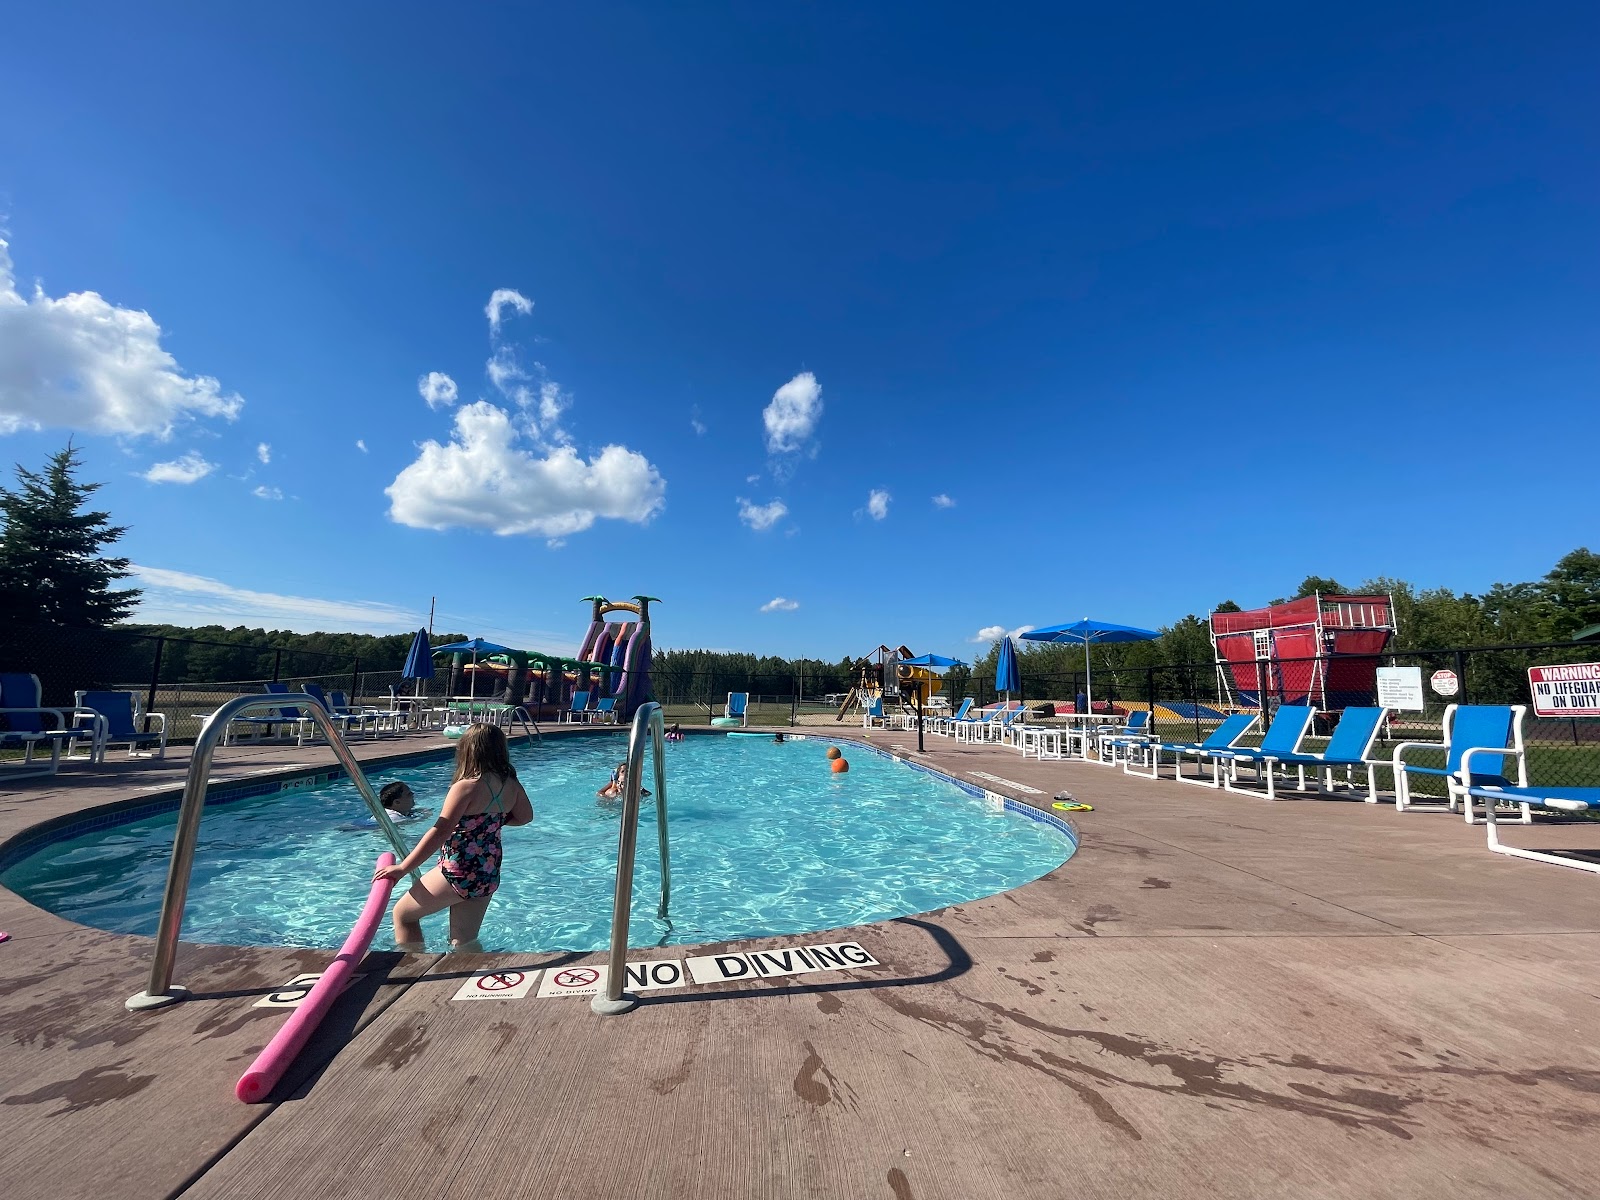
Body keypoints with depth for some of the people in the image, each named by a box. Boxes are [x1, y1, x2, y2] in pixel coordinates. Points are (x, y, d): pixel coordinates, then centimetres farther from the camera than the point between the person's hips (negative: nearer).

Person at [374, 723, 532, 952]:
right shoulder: (511, 785, -1)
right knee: (465, 942, 22)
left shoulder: (467, 787, -20)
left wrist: (402, 868, -14)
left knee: (403, 913, 20)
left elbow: (440, 832, -22)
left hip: (458, 872, -6)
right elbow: (525, 816, 13)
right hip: (489, 875, 6)